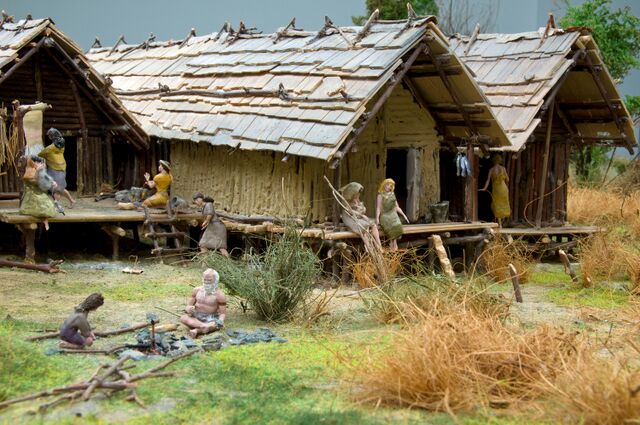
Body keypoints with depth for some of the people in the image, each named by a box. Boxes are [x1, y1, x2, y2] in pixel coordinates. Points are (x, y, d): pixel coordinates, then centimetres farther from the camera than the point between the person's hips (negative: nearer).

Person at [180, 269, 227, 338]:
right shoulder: (197, 290, 6)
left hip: (210, 319, -3)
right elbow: (189, 304, 12)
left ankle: (196, 330, -46)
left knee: (217, 325, -37)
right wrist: (188, 308, -14)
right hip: (196, 317, 3)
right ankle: (204, 326, -43)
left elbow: (222, 313, -6)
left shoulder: (219, 295, -6)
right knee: (183, 318, -29)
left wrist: (220, 322, -29)